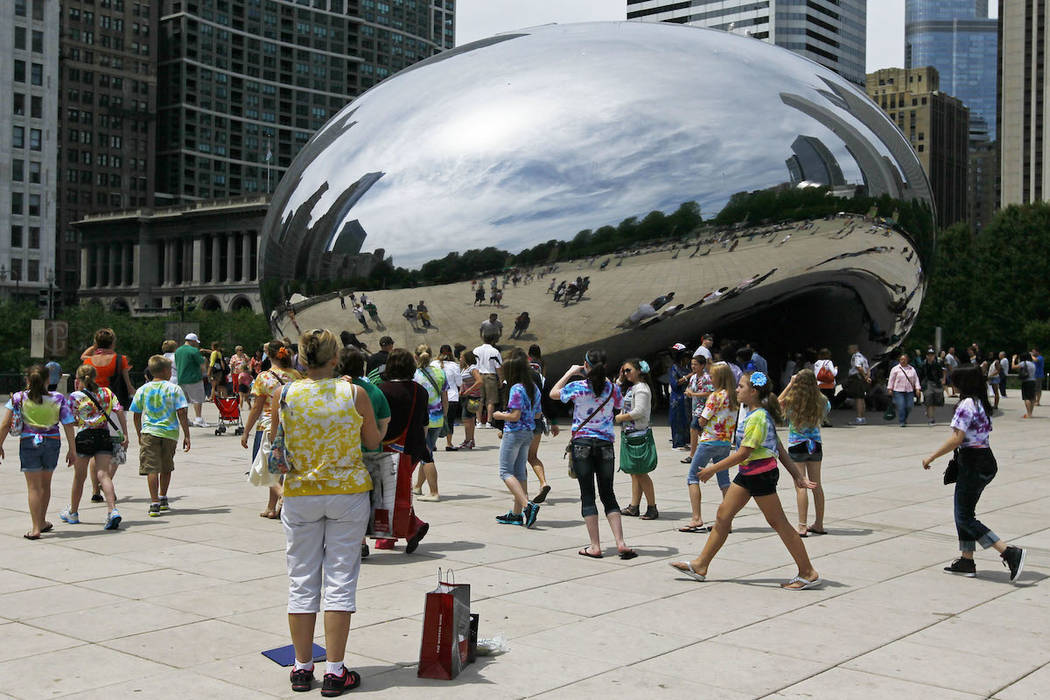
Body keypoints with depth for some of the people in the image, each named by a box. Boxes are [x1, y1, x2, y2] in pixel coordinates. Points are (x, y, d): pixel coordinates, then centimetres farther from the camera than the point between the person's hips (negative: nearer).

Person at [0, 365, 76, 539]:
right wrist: (71, 450, 5)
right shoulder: (58, 399, -2)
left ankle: (36, 528, 1)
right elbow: (68, 426, -3)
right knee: (45, 484, 19)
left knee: (34, 487, 4)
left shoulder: (18, 398, -4)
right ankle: (42, 522, 31)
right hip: (52, 442, 2)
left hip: (29, 442, -2)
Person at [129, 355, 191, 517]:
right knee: (166, 468, 19)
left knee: (152, 469, -3)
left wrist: (139, 435, 23)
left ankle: (154, 504, -12)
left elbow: (137, 416, 10)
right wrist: (186, 435, -1)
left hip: (149, 432, 0)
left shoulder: (142, 390, 4)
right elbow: (181, 414, -7)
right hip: (170, 432, 0)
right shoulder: (174, 389, -3)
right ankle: (163, 499, 31)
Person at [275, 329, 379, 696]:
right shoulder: (354, 394, -9)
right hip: (349, 491, -1)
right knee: (340, 580, 4)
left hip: (300, 495, 1)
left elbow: (274, 443, 6)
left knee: (302, 581, 11)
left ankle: (302, 667, 18)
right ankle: (335, 672, 6)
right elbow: (373, 442, 3)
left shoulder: (285, 395, -6)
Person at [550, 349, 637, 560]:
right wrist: (604, 378, 20)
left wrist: (570, 372, 16)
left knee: (587, 495, 3)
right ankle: (620, 543, 2)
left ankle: (595, 546, 1)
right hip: (605, 445, 2)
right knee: (608, 494, 10)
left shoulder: (577, 387, -9)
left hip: (582, 444, -2)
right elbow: (619, 405, 21)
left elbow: (553, 393, 9)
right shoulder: (612, 389, -2)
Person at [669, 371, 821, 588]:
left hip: (761, 472, -10)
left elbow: (743, 453, -21)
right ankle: (700, 566, 15)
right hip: (747, 473, 10)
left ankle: (808, 573, 8)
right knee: (723, 514, 10)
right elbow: (779, 448, 13)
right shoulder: (757, 413, 12)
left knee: (777, 522, -2)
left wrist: (713, 469, -15)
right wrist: (797, 474, 14)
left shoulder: (757, 417, -19)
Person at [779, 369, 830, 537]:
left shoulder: (792, 402, -16)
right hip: (816, 445, 4)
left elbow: (778, 402, 6)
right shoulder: (821, 402, -7)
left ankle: (802, 526, -5)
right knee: (817, 485, 13)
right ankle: (819, 524, 22)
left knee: (801, 486, -2)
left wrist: (790, 384, 5)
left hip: (797, 446, -4)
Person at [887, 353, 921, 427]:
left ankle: (905, 418, 25)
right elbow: (891, 380, 5)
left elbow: (916, 379, 12)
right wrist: (890, 389, -1)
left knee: (909, 406, 0)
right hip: (898, 391, -3)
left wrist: (917, 389, 2)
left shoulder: (912, 369, 13)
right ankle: (902, 422, -3)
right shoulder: (895, 369, 5)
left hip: (909, 391, 3)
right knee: (901, 406, -10)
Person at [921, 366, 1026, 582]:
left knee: (965, 518, -4)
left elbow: (957, 439, -22)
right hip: (986, 460, 10)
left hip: (972, 464, -10)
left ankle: (1010, 553, -12)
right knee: (964, 514, 16)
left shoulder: (966, 404, -16)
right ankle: (966, 561, 20)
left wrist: (931, 457, -15)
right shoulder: (982, 404, 13)